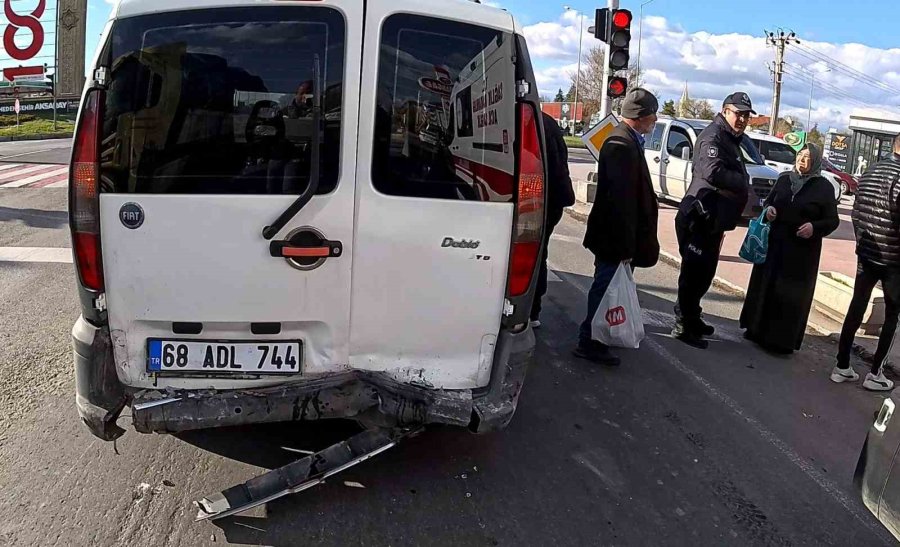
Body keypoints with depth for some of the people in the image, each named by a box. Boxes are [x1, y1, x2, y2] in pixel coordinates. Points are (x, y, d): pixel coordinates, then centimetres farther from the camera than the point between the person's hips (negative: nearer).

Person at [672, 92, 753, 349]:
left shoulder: (731, 140, 20)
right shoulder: (713, 136, -14)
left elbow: (734, 176, 21)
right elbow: (713, 171, -30)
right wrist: (744, 185, -17)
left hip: (713, 220, 10)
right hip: (700, 218, -10)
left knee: (704, 272, 18)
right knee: (694, 272, -3)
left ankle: (690, 316, 32)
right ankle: (684, 326, 5)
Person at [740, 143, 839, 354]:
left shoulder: (824, 187, -5)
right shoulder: (784, 179, 5)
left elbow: (833, 221, -3)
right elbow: (768, 202, 17)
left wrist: (815, 227, -21)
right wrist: (768, 209, -6)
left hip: (802, 250, -4)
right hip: (774, 244, 4)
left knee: (792, 294, 1)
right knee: (765, 286, 9)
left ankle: (783, 340, 10)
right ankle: (758, 330, 22)